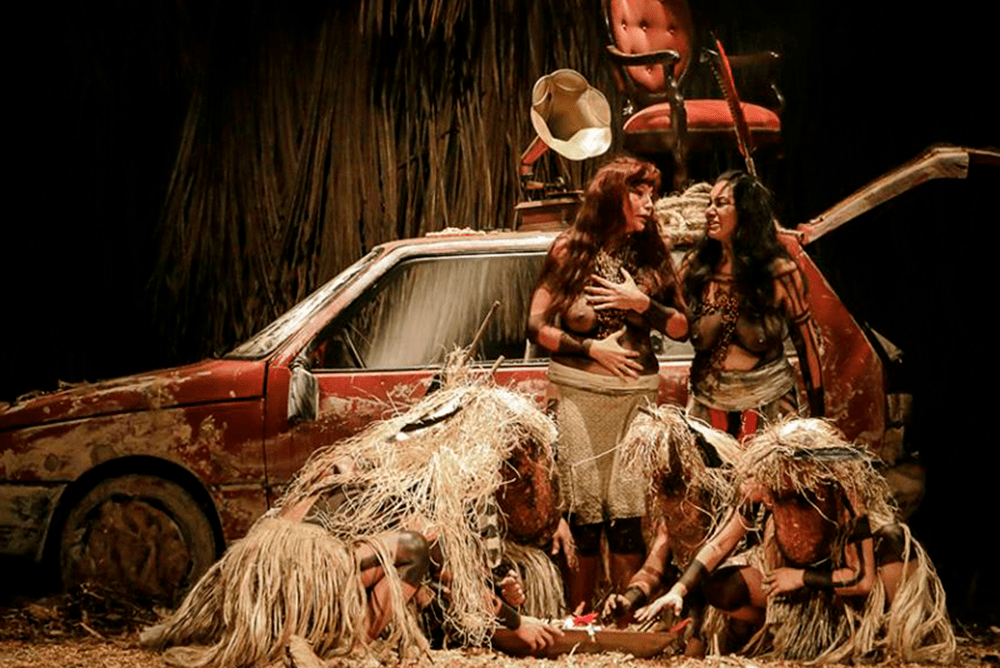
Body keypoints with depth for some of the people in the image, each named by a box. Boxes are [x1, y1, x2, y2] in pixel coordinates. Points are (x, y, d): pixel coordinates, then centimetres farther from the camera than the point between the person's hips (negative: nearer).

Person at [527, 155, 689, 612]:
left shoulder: (651, 256, 10)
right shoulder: (571, 251, 4)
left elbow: (680, 328, 8)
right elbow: (537, 326, 2)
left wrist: (642, 303, -7)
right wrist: (590, 349, -8)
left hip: (636, 393, 2)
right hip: (579, 392, -2)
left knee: (628, 514, -4)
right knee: (583, 516, -3)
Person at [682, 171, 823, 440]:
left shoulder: (779, 273, -6)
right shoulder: (695, 267, 2)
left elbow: (807, 343, 0)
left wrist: (817, 416, 1)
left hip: (767, 404, -2)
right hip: (708, 404, 2)